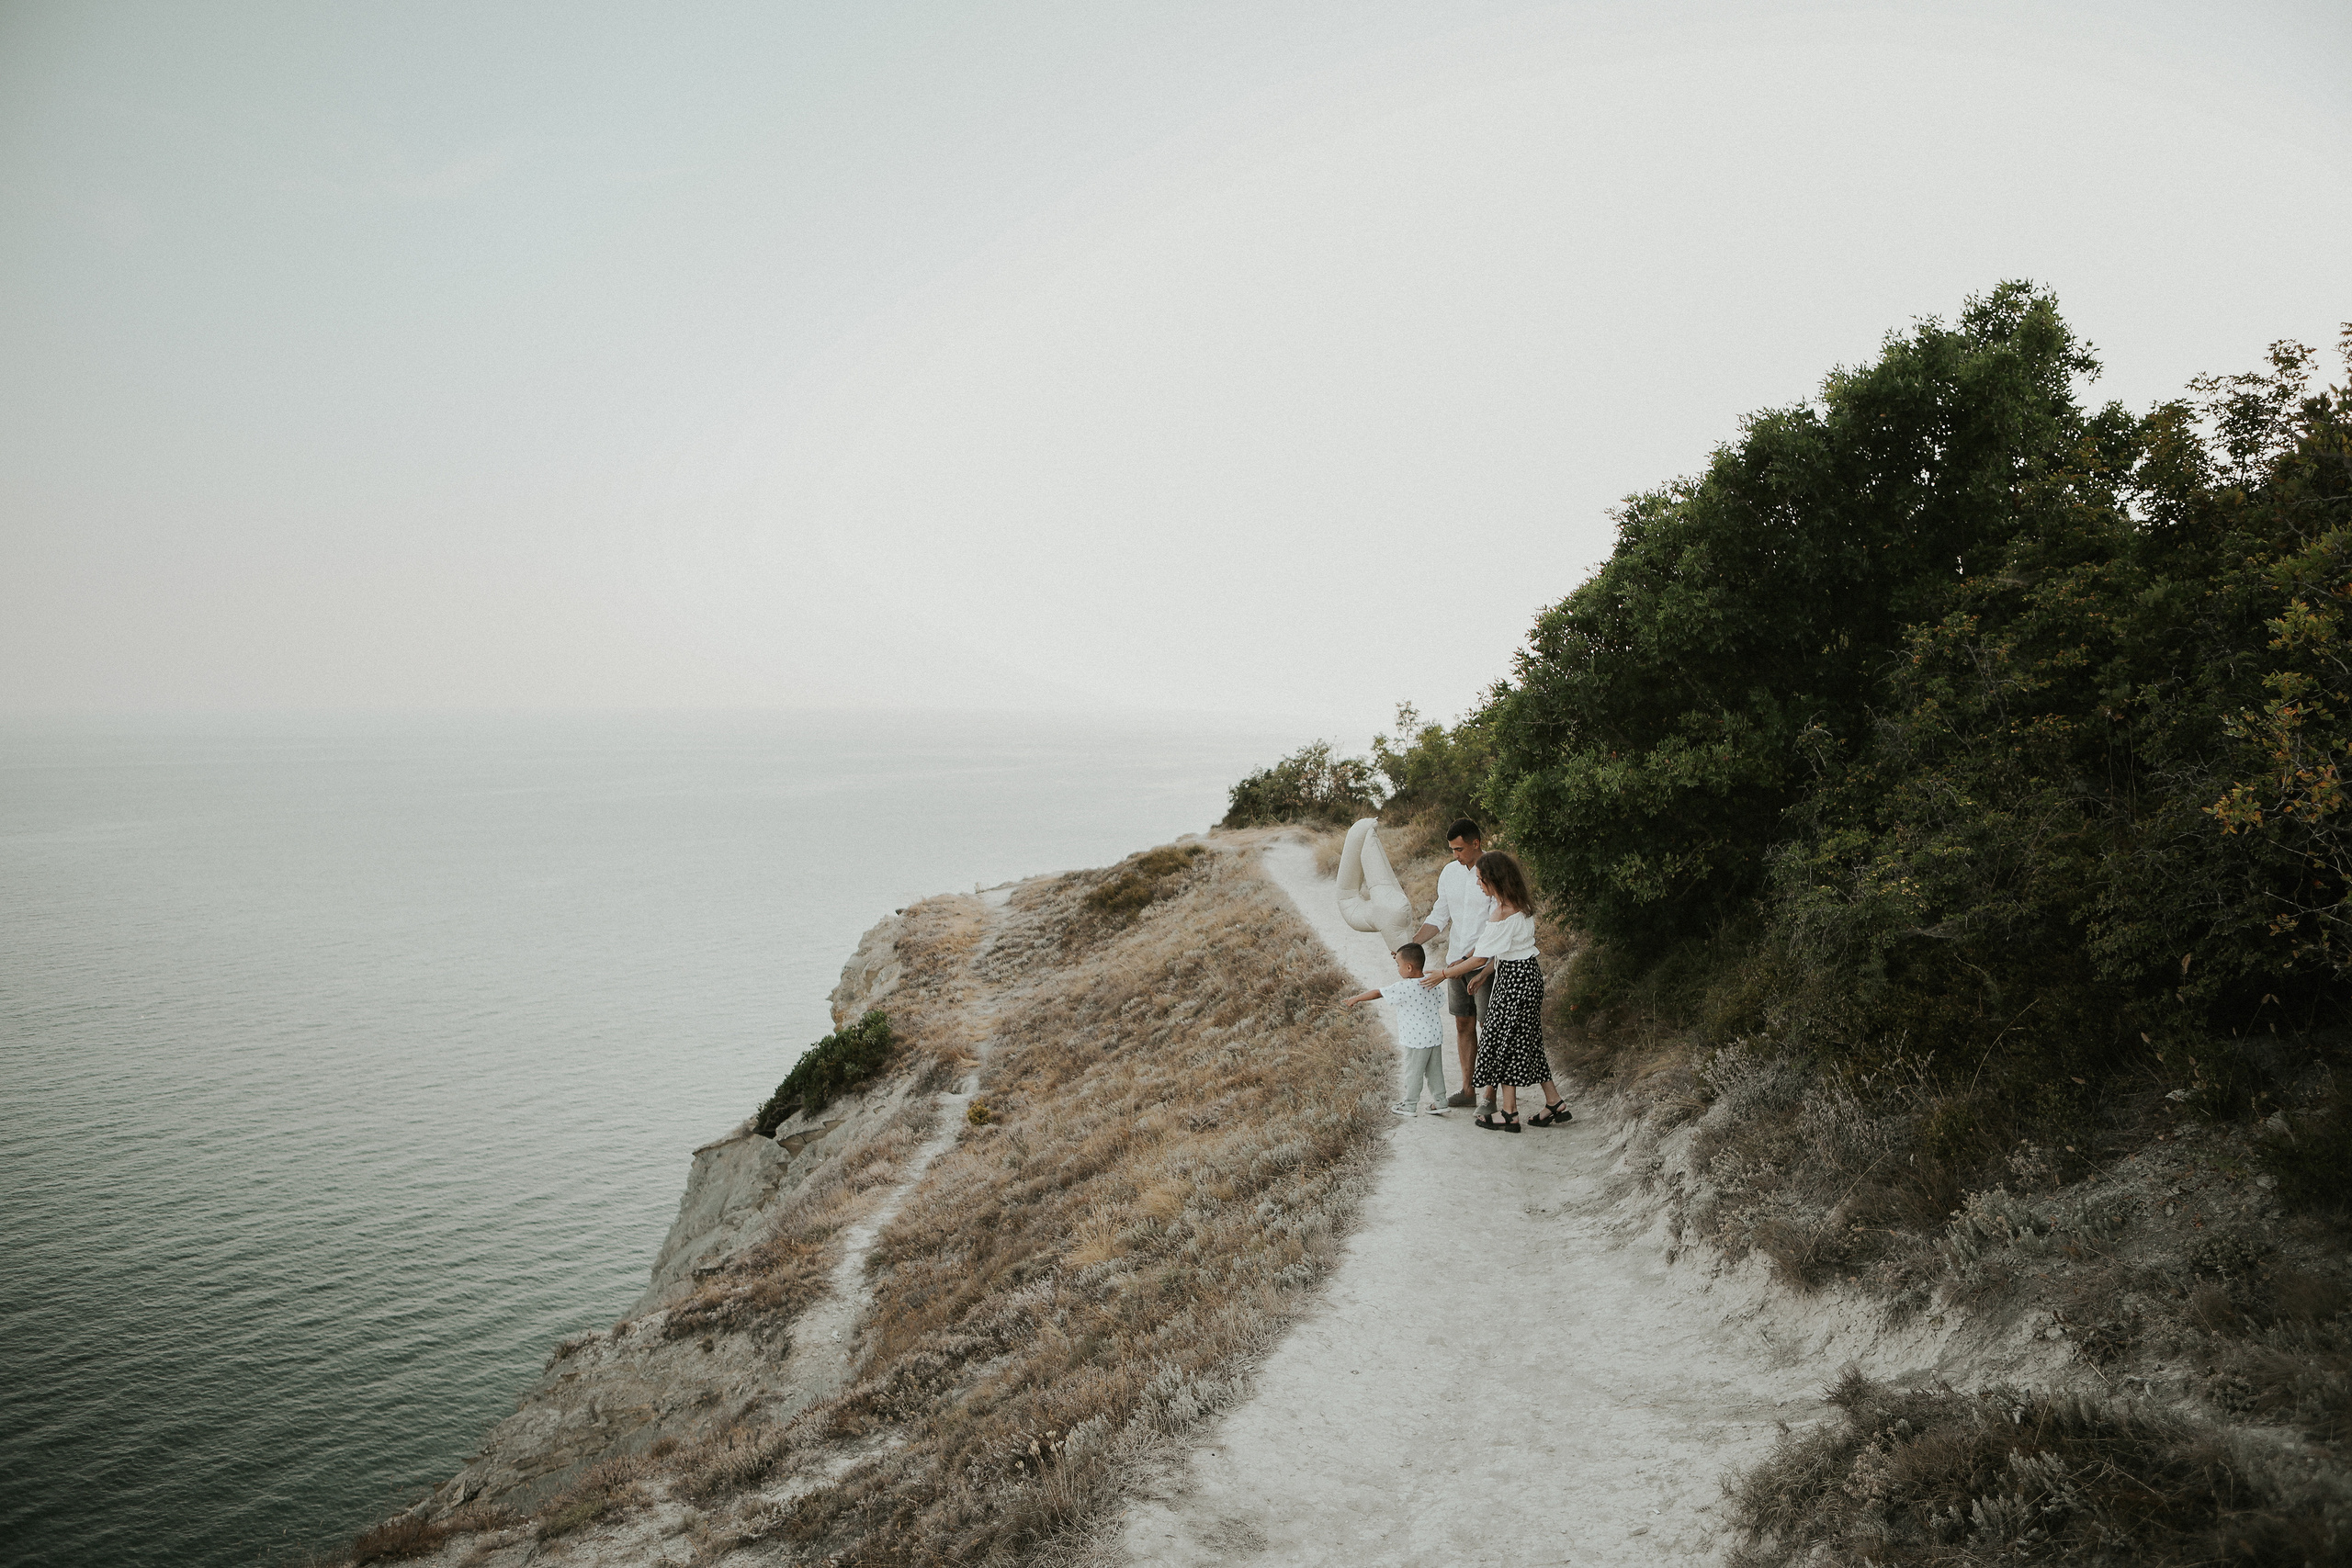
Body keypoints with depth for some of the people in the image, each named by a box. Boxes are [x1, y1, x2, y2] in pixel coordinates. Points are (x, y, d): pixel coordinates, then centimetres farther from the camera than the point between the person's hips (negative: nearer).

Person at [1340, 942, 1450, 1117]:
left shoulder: (1405, 987, -20)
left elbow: (1378, 993, -14)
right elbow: (1440, 1002, 14)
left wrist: (1355, 998, -5)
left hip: (1417, 1040, -7)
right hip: (1436, 1036, 7)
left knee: (1413, 1071, 6)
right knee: (1434, 1070, 15)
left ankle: (1409, 1105, 17)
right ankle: (1440, 1101, 20)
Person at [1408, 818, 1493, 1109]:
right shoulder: (1450, 872, 6)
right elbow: (1439, 917, 11)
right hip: (1457, 960, 6)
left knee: (1488, 1027, -1)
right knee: (1463, 1024, 12)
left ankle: (1491, 1096, 5)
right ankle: (1467, 1089, 21)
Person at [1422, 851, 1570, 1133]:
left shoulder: (1504, 913, -23)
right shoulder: (1519, 904, 7)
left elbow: (1480, 958, -19)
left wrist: (1443, 974, -10)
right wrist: (1485, 973, 14)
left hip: (1515, 980, -9)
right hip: (1526, 974, 9)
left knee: (1504, 1042, 1)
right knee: (1528, 1042, 16)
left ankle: (1508, 1113, 9)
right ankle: (1555, 1104, 21)